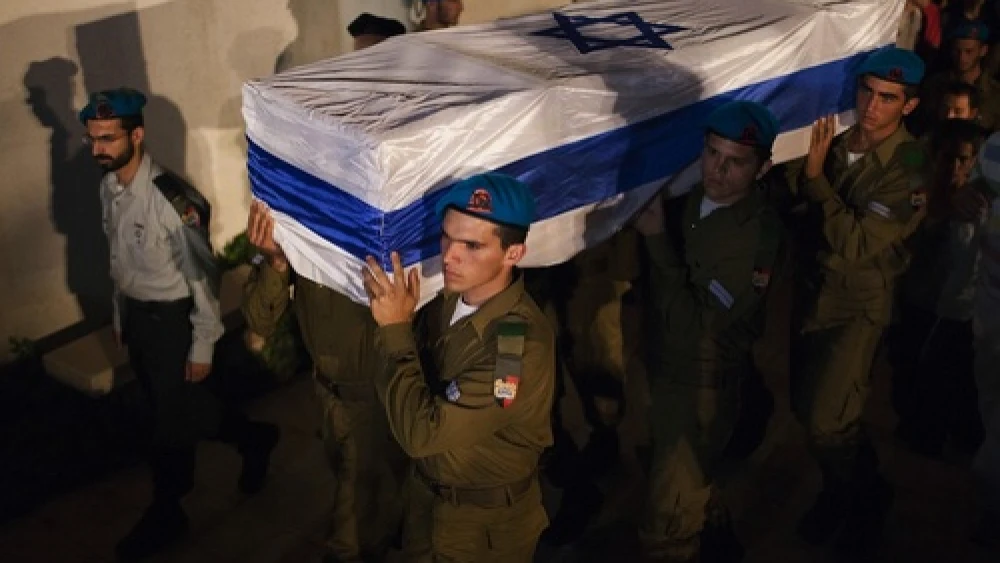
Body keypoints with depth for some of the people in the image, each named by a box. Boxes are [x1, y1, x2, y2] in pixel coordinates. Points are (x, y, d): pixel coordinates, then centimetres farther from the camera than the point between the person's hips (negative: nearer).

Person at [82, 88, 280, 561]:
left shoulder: (170, 198, -27)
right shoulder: (109, 187, -2)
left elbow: (202, 276, -21)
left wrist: (202, 346, -16)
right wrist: (120, 317, 19)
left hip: (172, 319, -8)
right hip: (136, 314, 8)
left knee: (173, 419, 9)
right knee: (183, 408, 21)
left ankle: (166, 514, 28)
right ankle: (254, 439, 44)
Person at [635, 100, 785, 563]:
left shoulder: (760, 235, -24)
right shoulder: (685, 205, -3)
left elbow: (695, 326, -27)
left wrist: (658, 244, -28)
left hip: (703, 386, -7)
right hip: (661, 372, 7)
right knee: (692, 487, 31)